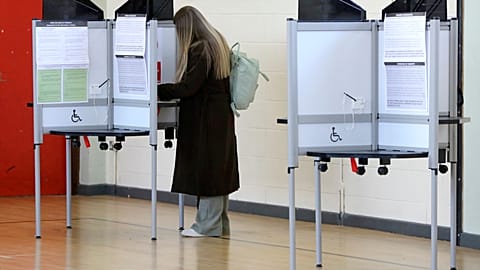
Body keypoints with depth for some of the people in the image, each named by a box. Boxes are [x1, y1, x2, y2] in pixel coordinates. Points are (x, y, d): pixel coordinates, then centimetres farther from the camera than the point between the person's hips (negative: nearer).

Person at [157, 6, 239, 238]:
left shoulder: (199, 50, -17)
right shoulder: (217, 43, 12)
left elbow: (188, 87, -22)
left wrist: (156, 91, -18)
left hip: (206, 120, -10)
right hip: (221, 117, 10)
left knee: (206, 169, -4)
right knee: (217, 170, 13)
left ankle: (207, 225, 1)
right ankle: (219, 223, 18)